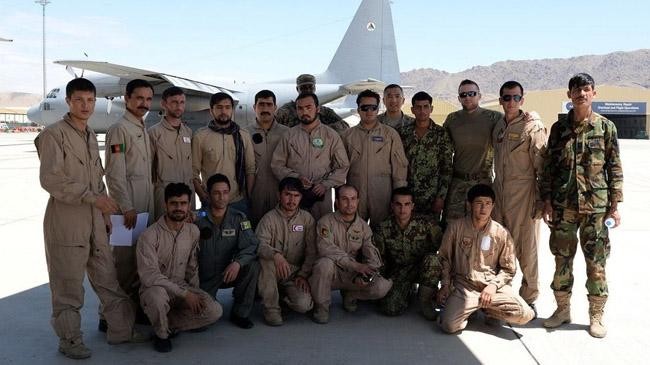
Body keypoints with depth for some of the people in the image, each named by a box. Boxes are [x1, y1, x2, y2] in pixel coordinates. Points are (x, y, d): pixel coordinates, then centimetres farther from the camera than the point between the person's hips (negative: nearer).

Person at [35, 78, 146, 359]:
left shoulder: (91, 136, 16)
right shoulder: (53, 134, -8)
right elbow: (50, 179, -17)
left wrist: (105, 214, 16)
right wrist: (92, 197, -19)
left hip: (94, 220, 7)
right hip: (66, 221, -7)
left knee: (108, 278, 12)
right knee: (68, 284, 3)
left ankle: (121, 329, 22)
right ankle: (69, 340, 17)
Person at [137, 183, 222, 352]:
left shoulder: (193, 231, 1)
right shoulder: (149, 235, -17)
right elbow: (149, 276, -23)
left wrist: (196, 295, -2)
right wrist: (184, 294, -24)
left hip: (182, 287, 4)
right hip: (155, 288, -4)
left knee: (214, 311, -19)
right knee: (158, 296, -41)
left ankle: (168, 324, 0)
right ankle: (161, 334, -9)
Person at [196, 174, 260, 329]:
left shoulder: (238, 218, -3)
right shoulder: (198, 219, -6)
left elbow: (251, 245, -15)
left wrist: (237, 262, -31)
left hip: (228, 273, 2)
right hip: (204, 278, -2)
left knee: (253, 266, -28)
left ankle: (240, 313, -8)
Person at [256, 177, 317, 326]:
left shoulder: (307, 218, 3)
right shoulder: (269, 218, -4)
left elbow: (311, 251, 1)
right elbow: (259, 244, -20)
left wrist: (303, 274, -9)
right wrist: (276, 255, -39)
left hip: (296, 273, 1)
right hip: (274, 273, -1)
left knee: (303, 305, -25)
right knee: (265, 259, -34)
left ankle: (284, 295, 14)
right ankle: (271, 307, -17)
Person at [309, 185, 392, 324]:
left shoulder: (364, 227, 6)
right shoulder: (326, 222, -8)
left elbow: (372, 255, -2)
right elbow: (326, 249, -25)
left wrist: (366, 274, -25)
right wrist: (355, 265, -33)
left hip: (353, 275, 4)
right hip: (332, 273, -3)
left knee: (382, 287, -21)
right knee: (325, 263, -38)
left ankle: (350, 294, 12)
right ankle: (321, 305, -11)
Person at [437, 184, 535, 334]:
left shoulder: (502, 234, 1)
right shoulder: (456, 227, -1)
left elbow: (508, 269, 7)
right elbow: (444, 258, 10)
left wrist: (493, 285, -8)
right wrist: (445, 284, 1)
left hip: (492, 286, 1)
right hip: (463, 286, -1)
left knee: (525, 315, -21)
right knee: (449, 325, -25)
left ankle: (488, 310, 9)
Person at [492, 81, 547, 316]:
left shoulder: (533, 126, -7)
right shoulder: (498, 126, 12)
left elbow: (542, 166, -9)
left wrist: (541, 200, -12)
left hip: (523, 193, -6)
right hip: (499, 191, 6)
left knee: (526, 249, 1)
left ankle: (529, 299, 15)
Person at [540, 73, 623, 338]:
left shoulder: (605, 127, 0)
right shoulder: (559, 127, 5)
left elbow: (615, 168, 1)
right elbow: (548, 166, 7)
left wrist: (615, 205, -3)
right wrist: (547, 201, 2)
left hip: (596, 205, -2)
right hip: (563, 205, 2)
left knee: (596, 262, 3)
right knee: (562, 259, 8)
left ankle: (596, 316, 16)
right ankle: (563, 309, 23)